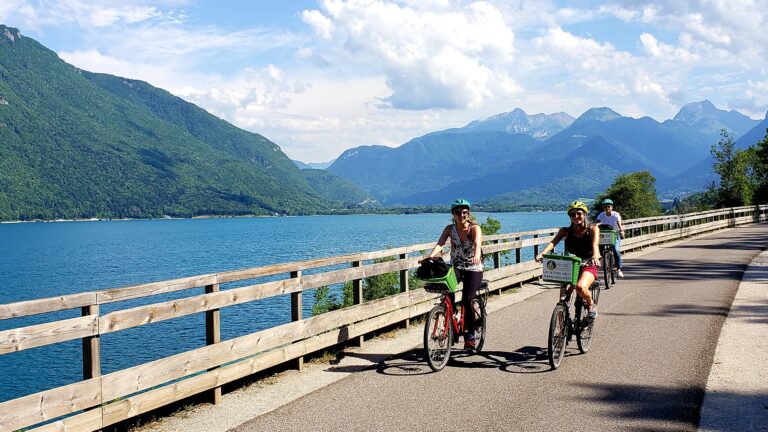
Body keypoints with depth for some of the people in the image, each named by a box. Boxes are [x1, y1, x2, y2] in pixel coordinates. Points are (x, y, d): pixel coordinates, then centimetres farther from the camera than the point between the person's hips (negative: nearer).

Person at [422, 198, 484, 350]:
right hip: (456, 267, 2)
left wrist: (476, 255, -53)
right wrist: (431, 255, -39)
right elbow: (440, 243, -18)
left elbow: (477, 243, -31)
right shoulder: (450, 228, -3)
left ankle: (470, 335, -2)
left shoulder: (475, 228, -11)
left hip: (473, 269, -2)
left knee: (466, 300, -17)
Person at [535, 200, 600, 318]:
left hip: (588, 266, -4)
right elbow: (553, 242, -15)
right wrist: (542, 254, -36)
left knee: (580, 287, -31)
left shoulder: (592, 229, -4)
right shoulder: (566, 231, 1)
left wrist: (595, 257, -46)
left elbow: (595, 244, -23)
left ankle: (591, 304, 0)